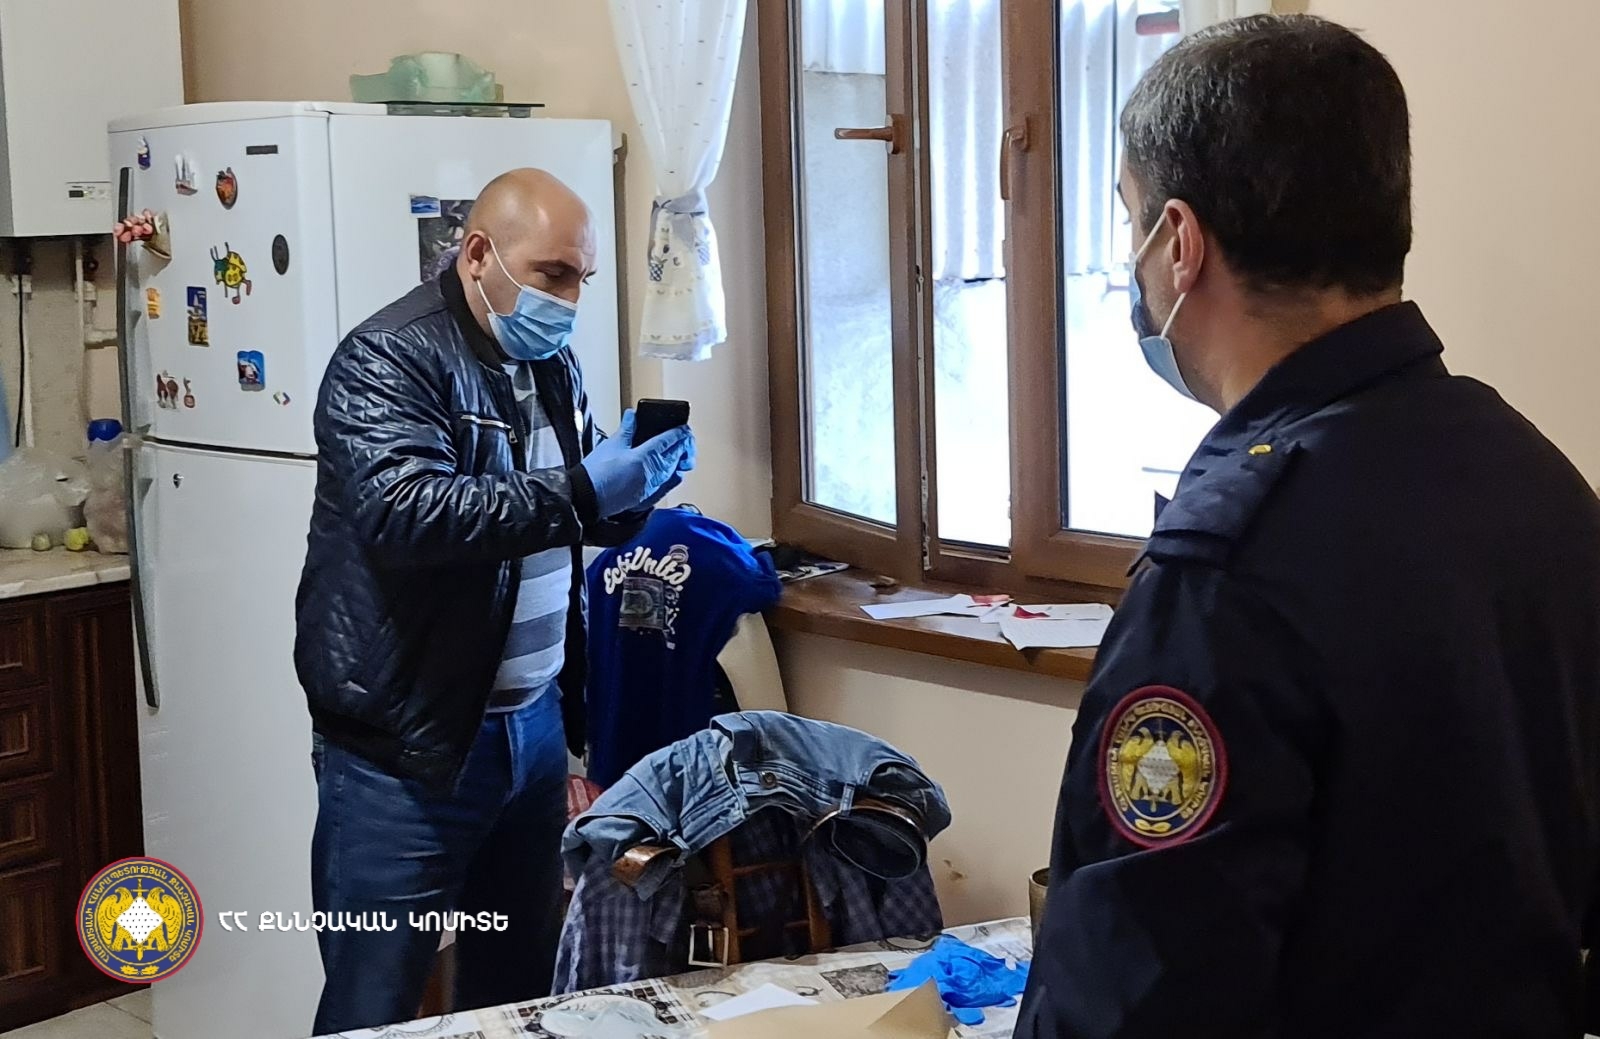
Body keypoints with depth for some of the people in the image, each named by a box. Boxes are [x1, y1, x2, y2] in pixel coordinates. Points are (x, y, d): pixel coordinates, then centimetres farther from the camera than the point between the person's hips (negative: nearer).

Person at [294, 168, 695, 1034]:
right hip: (405, 747, -7)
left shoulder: (549, 362, 11)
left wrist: (632, 489, -2)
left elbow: (581, 521, 21)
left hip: (532, 725, 7)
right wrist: (579, 492, -30)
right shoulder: (387, 361, -14)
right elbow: (407, 514, -30)